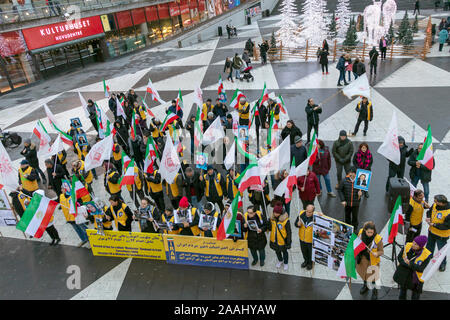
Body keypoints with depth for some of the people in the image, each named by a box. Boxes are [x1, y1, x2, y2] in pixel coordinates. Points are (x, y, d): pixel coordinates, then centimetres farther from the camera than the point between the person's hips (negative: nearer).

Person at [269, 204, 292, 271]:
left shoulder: (286, 220, -28)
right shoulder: (272, 218, -13)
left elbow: (289, 232, -18)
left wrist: (289, 242, -14)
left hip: (282, 241, -4)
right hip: (274, 240, 4)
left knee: (284, 252, 22)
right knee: (277, 251, 27)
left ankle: (285, 263, 49)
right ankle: (280, 261, 56)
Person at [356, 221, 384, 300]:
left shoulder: (378, 239, -29)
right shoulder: (361, 232, -19)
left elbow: (381, 251, -16)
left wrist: (377, 253, -36)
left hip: (372, 261, -4)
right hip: (361, 258, 4)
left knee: (372, 276, 14)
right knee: (362, 273, 28)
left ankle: (375, 290, 46)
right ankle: (365, 285, 59)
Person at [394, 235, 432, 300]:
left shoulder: (427, 255, -25)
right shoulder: (407, 246, -18)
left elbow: (421, 269, -23)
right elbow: (399, 257, -12)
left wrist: (410, 264, -36)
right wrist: (407, 265, -28)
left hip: (415, 277, -3)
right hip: (403, 274, 3)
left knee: (415, 295, 17)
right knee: (403, 289, 26)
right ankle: (401, 298, 49)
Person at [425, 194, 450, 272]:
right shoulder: (434, 205, -13)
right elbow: (429, 211, 7)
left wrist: (434, 224, -26)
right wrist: (428, 217, -12)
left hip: (441, 235, -6)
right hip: (432, 231, 6)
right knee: (429, 247, 25)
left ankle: (442, 264, 42)